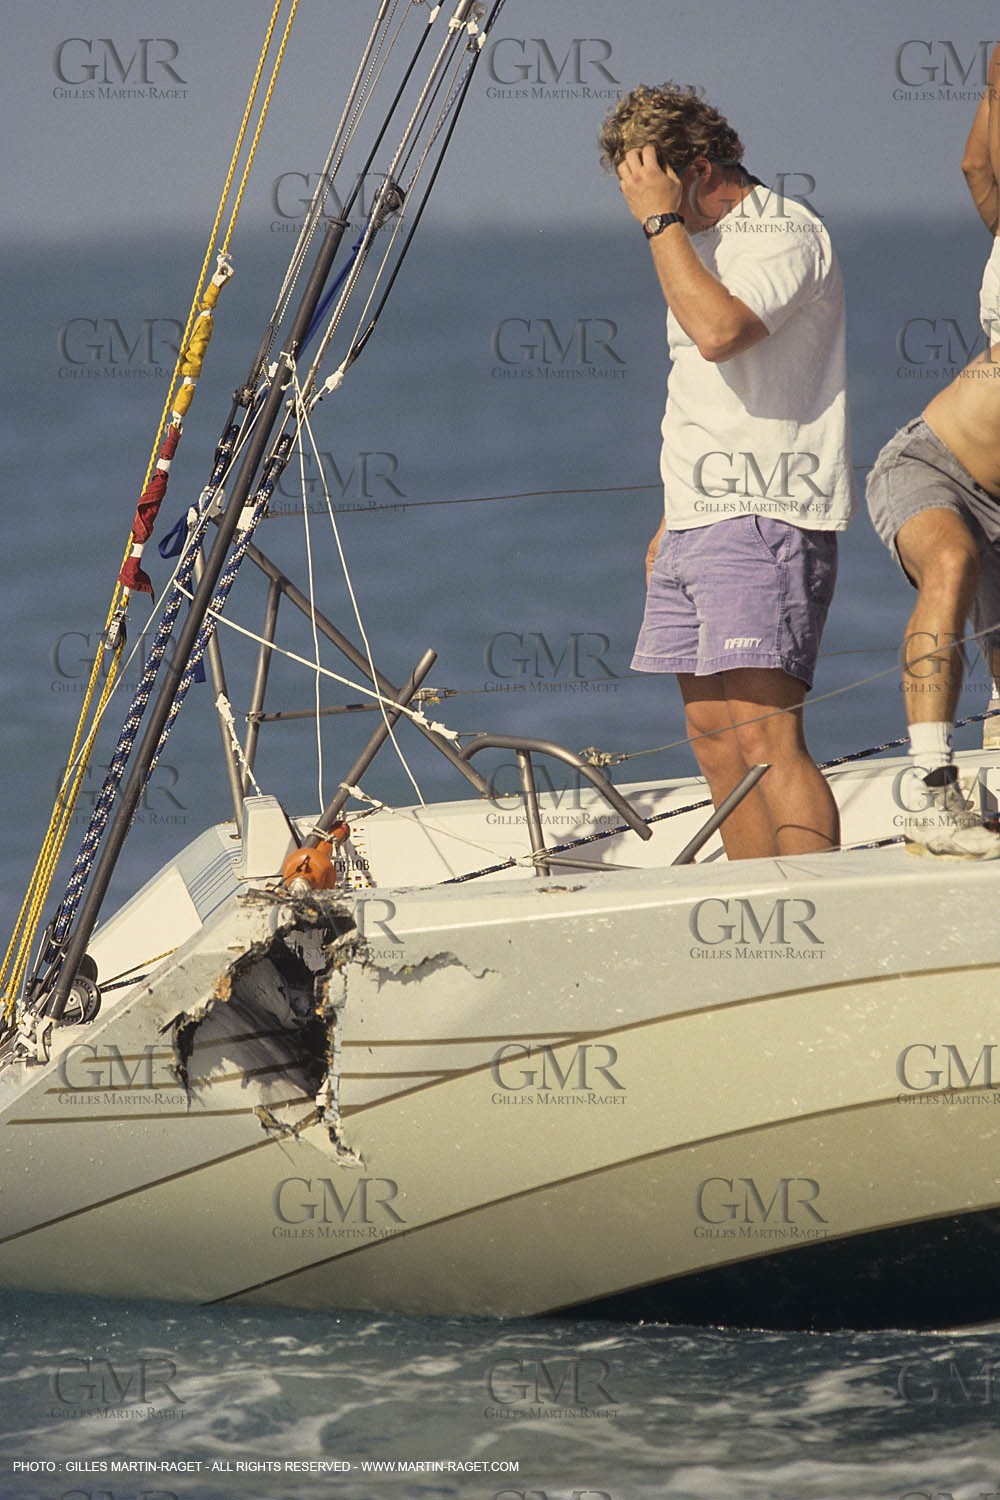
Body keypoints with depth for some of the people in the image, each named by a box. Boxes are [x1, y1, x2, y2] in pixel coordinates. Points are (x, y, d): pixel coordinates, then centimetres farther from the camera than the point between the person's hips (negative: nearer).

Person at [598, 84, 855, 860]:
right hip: (699, 526, 10)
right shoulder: (704, 242, 19)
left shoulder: (784, 234, -10)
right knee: (715, 737, 8)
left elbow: (718, 331, -29)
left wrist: (663, 220, -19)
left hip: (763, 520, -10)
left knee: (767, 738, -17)